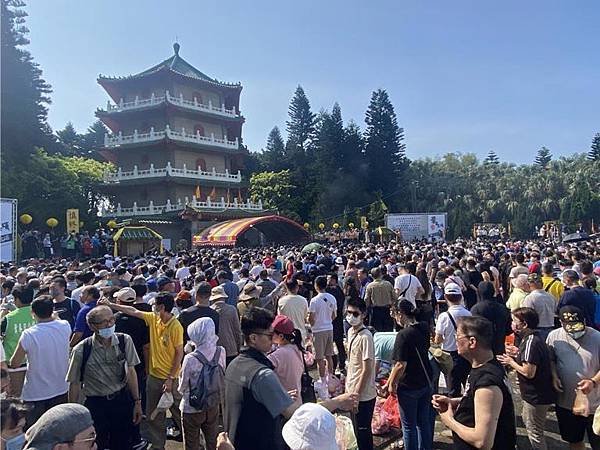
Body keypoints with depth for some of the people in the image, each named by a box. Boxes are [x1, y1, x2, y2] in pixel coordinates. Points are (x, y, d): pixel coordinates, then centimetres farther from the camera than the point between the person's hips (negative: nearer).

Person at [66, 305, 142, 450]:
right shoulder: (81, 350, -16)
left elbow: (131, 371, -1)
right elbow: (74, 383, -5)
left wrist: (137, 402, 1)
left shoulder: (125, 341, -9)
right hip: (95, 404, -2)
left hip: (123, 401, 2)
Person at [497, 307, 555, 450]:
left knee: (534, 432, 5)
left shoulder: (531, 342, -27)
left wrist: (511, 363, -15)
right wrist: (515, 358, 3)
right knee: (527, 420, 27)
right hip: (535, 394, 10)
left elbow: (529, 372, -28)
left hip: (537, 396, -10)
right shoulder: (534, 338, 5)